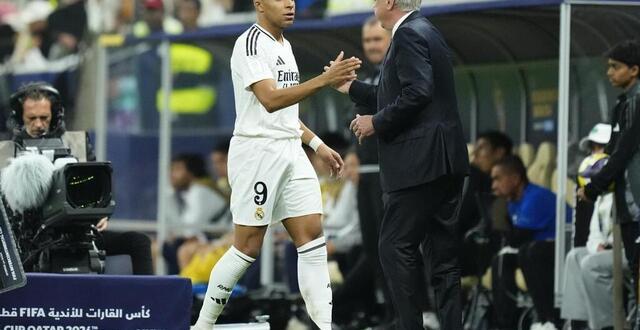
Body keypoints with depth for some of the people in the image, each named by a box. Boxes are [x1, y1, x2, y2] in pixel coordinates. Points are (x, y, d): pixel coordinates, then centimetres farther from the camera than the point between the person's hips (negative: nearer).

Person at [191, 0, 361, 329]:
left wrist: (316, 144, 20)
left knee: (312, 237, -2)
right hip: (257, 151, -8)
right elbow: (270, 100, -25)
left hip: (290, 151, 8)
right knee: (248, 246, -4)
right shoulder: (250, 44, -12)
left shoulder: (284, 45, 16)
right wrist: (324, 80, -32)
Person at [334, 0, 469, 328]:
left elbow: (418, 93, -22)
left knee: (396, 249, -7)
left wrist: (377, 123, -12)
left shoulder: (409, 34, -11)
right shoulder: (424, 32, 20)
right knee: (442, 252, 7)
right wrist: (351, 87, 31)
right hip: (445, 162, 10)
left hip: (419, 162, -10)